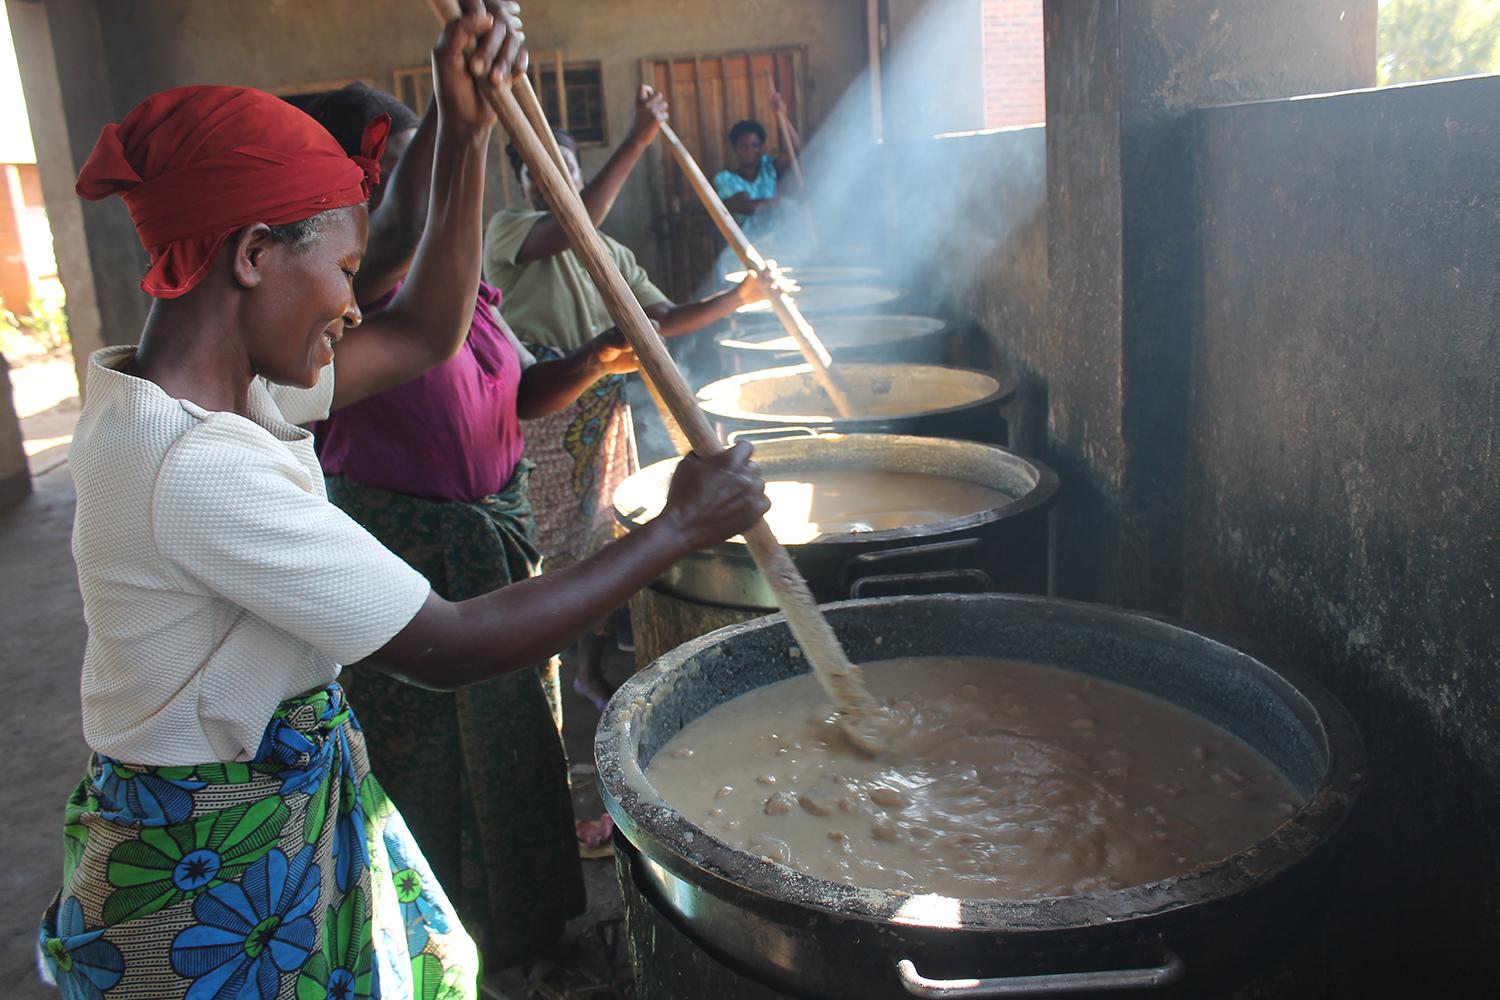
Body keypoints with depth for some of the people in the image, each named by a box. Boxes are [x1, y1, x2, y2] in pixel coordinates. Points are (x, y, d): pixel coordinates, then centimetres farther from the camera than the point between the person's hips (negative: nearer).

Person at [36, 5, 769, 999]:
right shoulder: (196, 469, -31)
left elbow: (424, 332, 5)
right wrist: (680, 525, -21)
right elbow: (451, 648, -29)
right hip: (217, 885, -8)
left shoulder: (206, 384, -2)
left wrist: (466, 134, -3)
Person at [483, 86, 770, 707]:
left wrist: (740, 297, 1)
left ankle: (592, 667, 26)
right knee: (538, 547, -3)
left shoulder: (613, 256, 17)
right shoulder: (508, 230, -3)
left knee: (601, 543, 10)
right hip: (535, 418, -6)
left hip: (602, 418, 6)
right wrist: (635, 143, -24)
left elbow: (664, 320, 12)